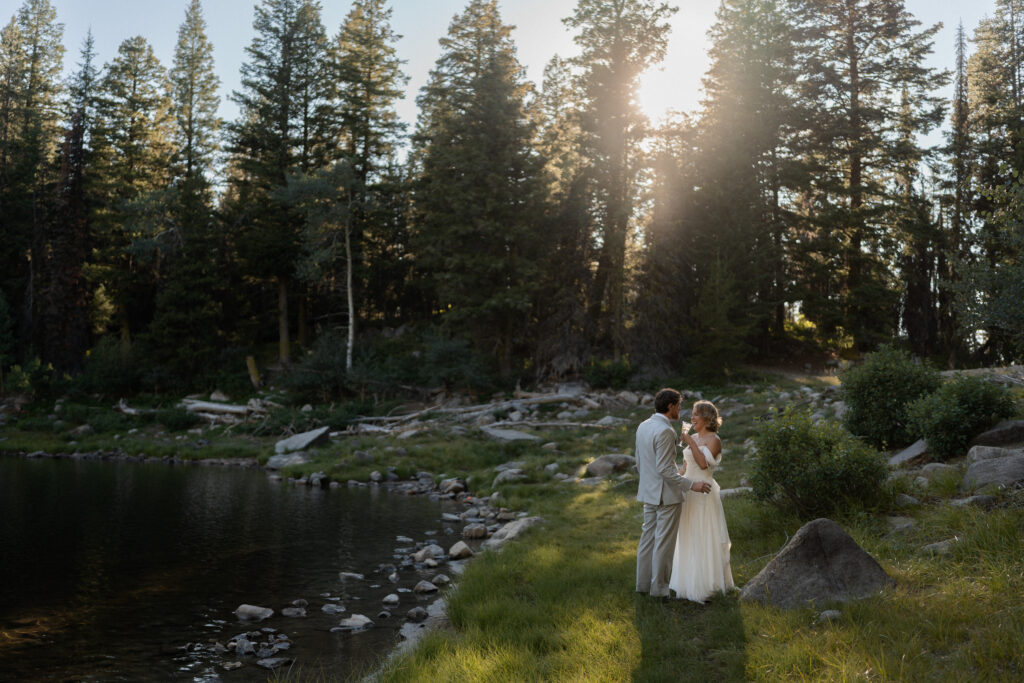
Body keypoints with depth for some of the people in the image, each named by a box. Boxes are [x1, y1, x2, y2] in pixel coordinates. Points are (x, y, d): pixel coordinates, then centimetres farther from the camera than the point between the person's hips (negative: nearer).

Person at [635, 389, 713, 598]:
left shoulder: (643, 426, 6)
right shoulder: (665, 431, -21)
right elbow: (665, 469, -24)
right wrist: (691, 485, -21)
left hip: (648, 492, 9)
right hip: (666, 494, -9)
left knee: (648, 537, 15)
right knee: (664, 541, 1)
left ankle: (643, 582, 23)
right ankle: (659, 587, 9)